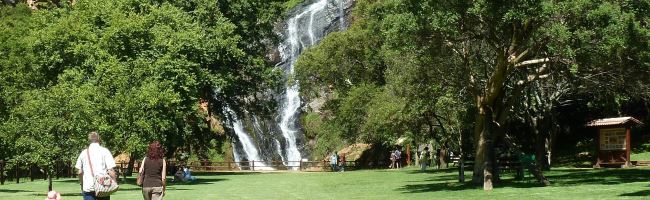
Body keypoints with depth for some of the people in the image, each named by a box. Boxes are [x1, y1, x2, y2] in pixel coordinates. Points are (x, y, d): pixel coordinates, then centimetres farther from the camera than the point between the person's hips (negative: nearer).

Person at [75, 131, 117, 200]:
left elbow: (79, 172, 11)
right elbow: (111, 170, -9)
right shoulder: (104, 151, -2)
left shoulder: (84, 153, 8)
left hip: (88, 188, 2)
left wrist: (82, 185, 24)